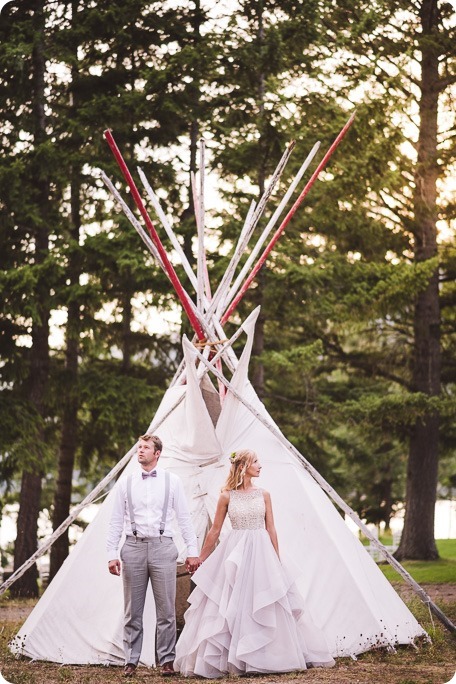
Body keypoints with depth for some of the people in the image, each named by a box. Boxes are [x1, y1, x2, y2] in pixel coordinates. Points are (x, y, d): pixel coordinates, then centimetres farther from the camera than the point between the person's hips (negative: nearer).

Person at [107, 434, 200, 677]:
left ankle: (166, 661, 8)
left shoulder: (172, 481, 5)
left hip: (162, 547, -1)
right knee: (132, 611, 5)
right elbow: (116, 522, 8)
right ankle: (131, 661, 12)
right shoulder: (125, 483, 8)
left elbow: (184, 518, 6)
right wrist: (112, 554, 1)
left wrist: (192, 550, 0)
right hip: (134, 547, 1)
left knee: (166, 610, 0)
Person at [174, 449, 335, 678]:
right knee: (231, 607, -2)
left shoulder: (263, 495, 6)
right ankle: (229, 658, 6)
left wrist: (277, 561, 6)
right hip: (235, 554, -2)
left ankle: (270, 656, 12)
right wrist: (201, 560, 9)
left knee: (265, 606, 3)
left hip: (261, 553, 2)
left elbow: (271, 530, 8)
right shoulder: (227, 496, 0)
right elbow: (215, 530, 6)